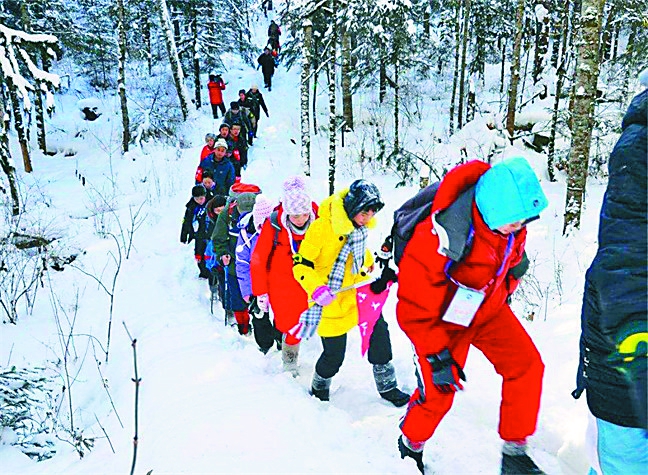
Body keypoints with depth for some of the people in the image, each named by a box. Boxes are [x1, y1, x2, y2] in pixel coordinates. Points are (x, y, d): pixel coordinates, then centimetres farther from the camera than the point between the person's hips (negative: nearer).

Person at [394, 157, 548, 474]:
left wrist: (503, 294, 21)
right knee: (438, 392, 0)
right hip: (443, 318, -6)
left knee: (527, 366, -3)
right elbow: (414, 307, -29)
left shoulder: (511, 219, -18)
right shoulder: (443, 236, -39)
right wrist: (437, 356, -21)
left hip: (488, 308, 6)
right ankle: (410, 446, 31)